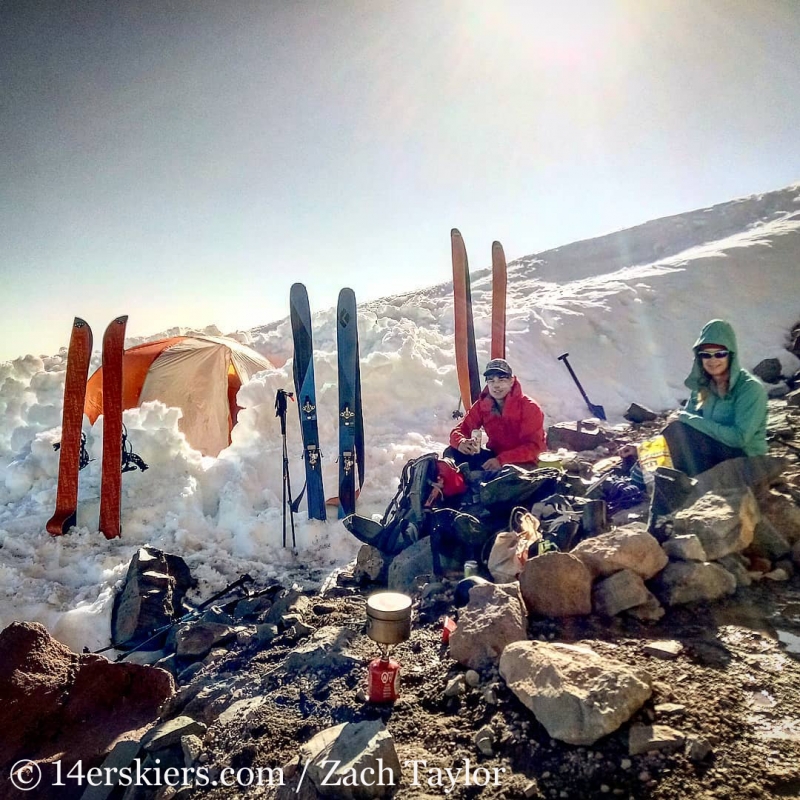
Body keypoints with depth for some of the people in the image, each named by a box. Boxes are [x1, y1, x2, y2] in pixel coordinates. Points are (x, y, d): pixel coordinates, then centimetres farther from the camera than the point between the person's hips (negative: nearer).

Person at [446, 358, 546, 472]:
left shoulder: (529, 407, -15)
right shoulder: (481, 405, -2)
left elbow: (534, 446, -21)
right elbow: (460, 429, -1)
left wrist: (501, 460, -35)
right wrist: (461, 442, -28)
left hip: (522, 463, -5)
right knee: (452, 453, -13)